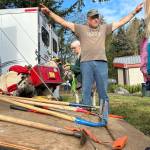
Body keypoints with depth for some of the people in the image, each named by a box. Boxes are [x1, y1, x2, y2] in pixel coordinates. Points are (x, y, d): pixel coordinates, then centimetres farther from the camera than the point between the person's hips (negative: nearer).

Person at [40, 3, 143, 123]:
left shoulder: (104, 28, 20)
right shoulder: (81, 28, 14)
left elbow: (121, 22, 23)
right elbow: (64, 22, 10)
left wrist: (134, 12, 22)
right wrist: (49, 12, 4)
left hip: (101, 63, 1)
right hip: (86, 63, -1)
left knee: (103, 92, 2)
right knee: (86, 91, 1)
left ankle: (104, 119, 9)